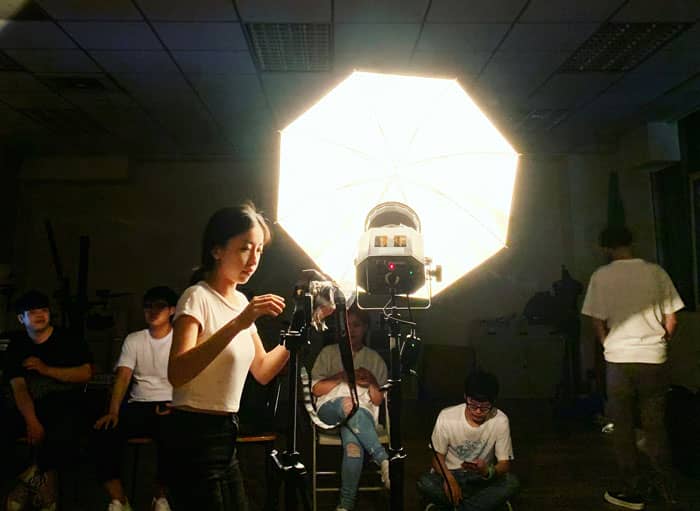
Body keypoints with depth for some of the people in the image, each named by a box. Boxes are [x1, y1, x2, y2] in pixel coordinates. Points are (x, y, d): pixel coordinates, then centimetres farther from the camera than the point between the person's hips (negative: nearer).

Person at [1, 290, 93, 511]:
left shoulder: (69, 341, 6)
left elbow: (86, 373, -5)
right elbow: (18, 387, -2)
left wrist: (46, 369, -12)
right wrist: (32, 422, -18)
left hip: (63, 403, -3)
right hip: (28, 405, 3)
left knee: (62, 439, -33)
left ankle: (29, 479, -3)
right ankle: (44, 479, -8)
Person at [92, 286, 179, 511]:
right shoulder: (133, 340, 13)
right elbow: (123, 377, 1)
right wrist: (113, 412, -16)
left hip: (170, 407, -3)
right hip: (139, 406, 3)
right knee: (105, 431, -25)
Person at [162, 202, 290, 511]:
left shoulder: (241, 301, 9)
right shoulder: (197, 297, -15)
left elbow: (262, 372, 10)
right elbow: (177, 374, -31)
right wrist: (238, 323, -35)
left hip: (224, 435, 8)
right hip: (195, 437, -8)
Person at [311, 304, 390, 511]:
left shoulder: (375, 359, 18)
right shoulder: (329, 353, 16)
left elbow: (379, 401, 13)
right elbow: (316, 389, 7)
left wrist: (371, 382, -7)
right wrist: (342, 377, -5)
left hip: (363, 415, 0)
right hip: (330, 410, 0)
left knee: (354, 445, -37)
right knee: (348, 403, -39)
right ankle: (384, 460, -38)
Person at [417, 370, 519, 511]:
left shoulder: (500, 421, -16)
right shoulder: (446, 417, -17)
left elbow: (505, 463, -11)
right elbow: (438, 455, -7)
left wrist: (488, 471, -34)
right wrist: (449, 479, -28)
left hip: (482, 479, 1)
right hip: (450, 475, -1)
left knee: (512, 482, -28)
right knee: (424, 483, -31)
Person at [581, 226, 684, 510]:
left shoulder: (601, 276, -6)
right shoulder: (656, 272, 1)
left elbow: (597, 324, -6)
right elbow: (671, 321, 2)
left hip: (619, 361, -3)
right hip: (655, 361, 3)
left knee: (623, 428, 9)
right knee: (655, 426, 16)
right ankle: (666, 487, 24)